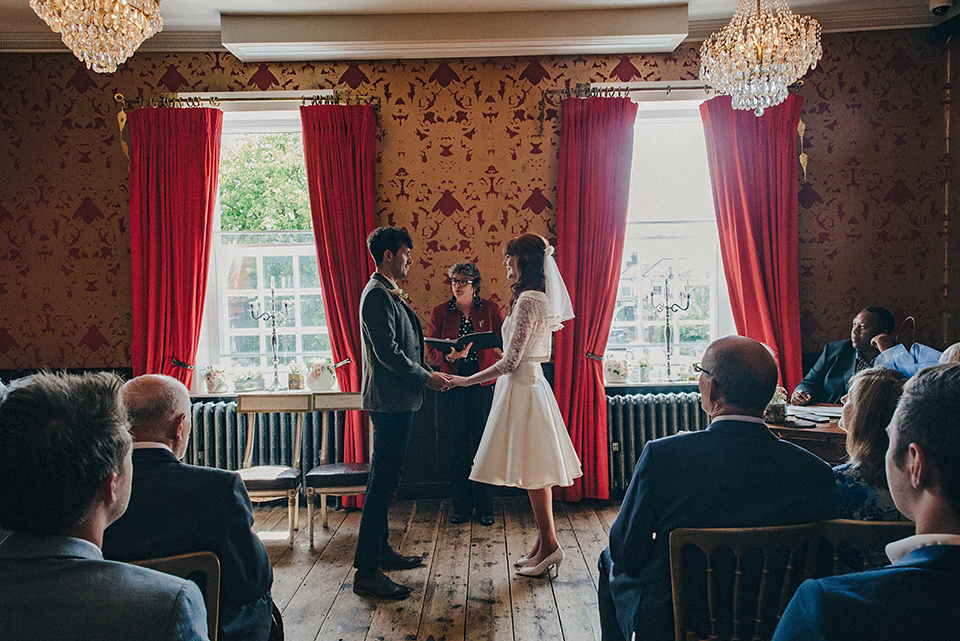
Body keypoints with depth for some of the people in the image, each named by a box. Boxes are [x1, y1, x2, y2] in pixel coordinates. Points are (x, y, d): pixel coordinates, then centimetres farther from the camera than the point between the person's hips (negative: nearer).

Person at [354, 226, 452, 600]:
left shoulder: (389, 294, 18)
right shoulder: (377, 295, -15)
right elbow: (388, 352, -21)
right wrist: (426, 377, -13)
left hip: (395, 400, 11)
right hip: (390, 399, -11)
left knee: (384, 479, 17)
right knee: (383, 481, -9)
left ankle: (380, 551, 29)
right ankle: (366, 572, -5)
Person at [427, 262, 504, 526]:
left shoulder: (490, 309, 5)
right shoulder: (441, 312, 6)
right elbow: (432, 348, 2)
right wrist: (450, 356, -18)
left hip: (483, 385, -1)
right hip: (454, 385, 1)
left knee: (483, 445, 1)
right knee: (458, 447, 5)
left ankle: (484, 507, 13)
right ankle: (461, 506, 17)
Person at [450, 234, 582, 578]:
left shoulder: (527, 300, -18)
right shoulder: (540, 298, 12)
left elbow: (510, 361, -19)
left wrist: (467, 380, -14)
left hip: (522, 388, -10)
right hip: (529, 384, 10)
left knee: (534, 471, -2)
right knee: (535, 471, 13)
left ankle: (549, 545, 8)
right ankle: (543, 544, 21)